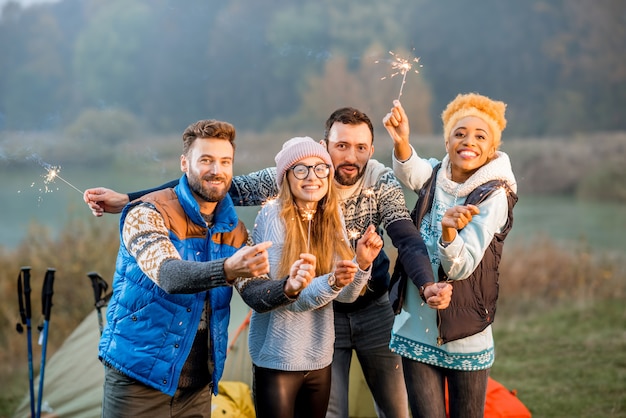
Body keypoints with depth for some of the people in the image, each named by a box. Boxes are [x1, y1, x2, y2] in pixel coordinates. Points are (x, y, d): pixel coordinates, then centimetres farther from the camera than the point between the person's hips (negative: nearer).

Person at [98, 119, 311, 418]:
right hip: (139, 375, -5)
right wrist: (228, 269, -46)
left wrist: (287, 289, -27)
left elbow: (255, 292, -4)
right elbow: (168, 274, -29)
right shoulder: (148, 214, -13)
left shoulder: (234, 230, 6)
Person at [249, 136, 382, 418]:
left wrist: (362, 263, -19)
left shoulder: (331, 217, 1)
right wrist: (330, 283, -33)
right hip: (277, 359, -5)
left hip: (320, 357, 5)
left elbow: (346, 294, 1)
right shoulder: (272, 217, -14)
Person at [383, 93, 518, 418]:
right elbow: (410, 174, -24)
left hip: (465, 337, -3)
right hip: (416, 330, 3)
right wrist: (401, 142, -44)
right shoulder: (435, 175, 1)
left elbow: (461, 267, -19)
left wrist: (449, 230, -39)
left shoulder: (494, 197, -11)